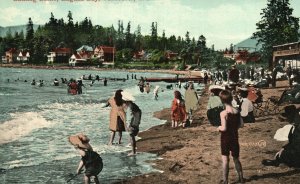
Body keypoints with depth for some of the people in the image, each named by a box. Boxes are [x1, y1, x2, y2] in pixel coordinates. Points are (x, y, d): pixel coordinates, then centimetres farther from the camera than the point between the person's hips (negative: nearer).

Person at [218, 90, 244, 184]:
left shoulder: (223, 113, -20)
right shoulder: (237, 111, -4)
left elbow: (224, 128, -23)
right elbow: (241, 124, 0)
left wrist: (219, 128, -3)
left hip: (225, 138, -5)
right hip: (235, 137, 5)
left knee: (225, 159, 3)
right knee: (236, 159, 20)